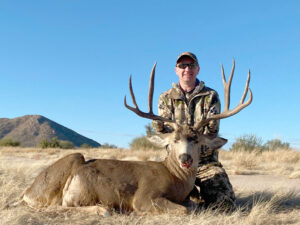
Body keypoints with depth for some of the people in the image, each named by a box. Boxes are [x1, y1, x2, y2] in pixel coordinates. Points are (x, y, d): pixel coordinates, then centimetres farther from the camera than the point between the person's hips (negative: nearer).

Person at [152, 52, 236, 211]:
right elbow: (165, 131, -1)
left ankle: (200, 194, 18)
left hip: (206, 160, -1)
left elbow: (212, 130, -7)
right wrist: (158, 125, -25)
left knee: (225, 205, -15)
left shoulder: (210, 96, 3)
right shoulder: (166, 98, 8)